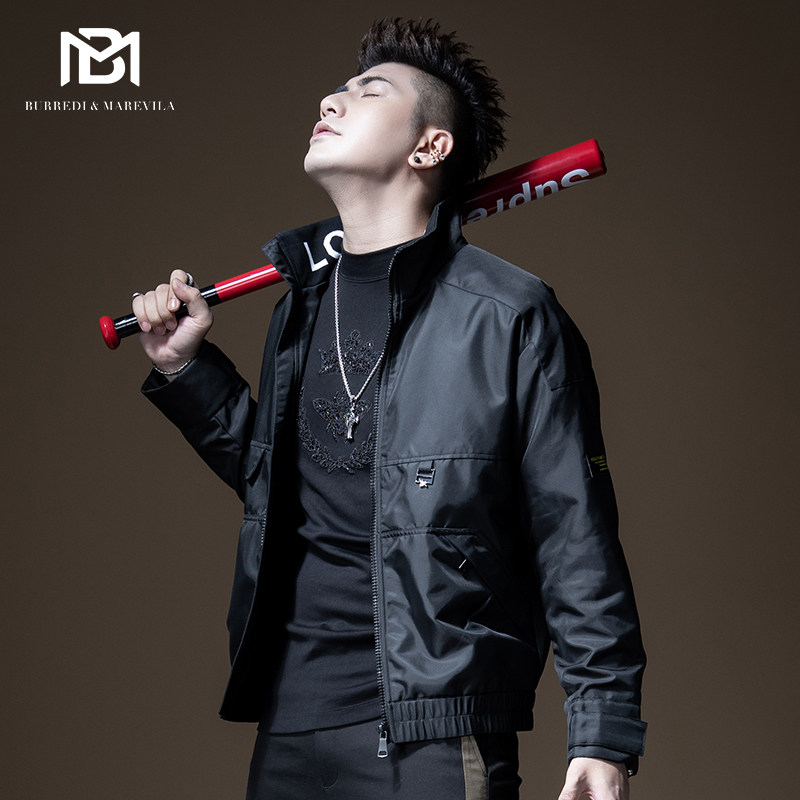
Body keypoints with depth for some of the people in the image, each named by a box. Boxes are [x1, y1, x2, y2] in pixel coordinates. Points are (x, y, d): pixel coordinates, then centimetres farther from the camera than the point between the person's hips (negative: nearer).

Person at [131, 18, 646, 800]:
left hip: (434, 731, -6)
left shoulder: (507, 315, -7)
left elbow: (577, 541, -8)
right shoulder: (303, 301, 12)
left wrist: (604, 734, -11)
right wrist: (187, 371, 13)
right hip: (288, 718, 6)